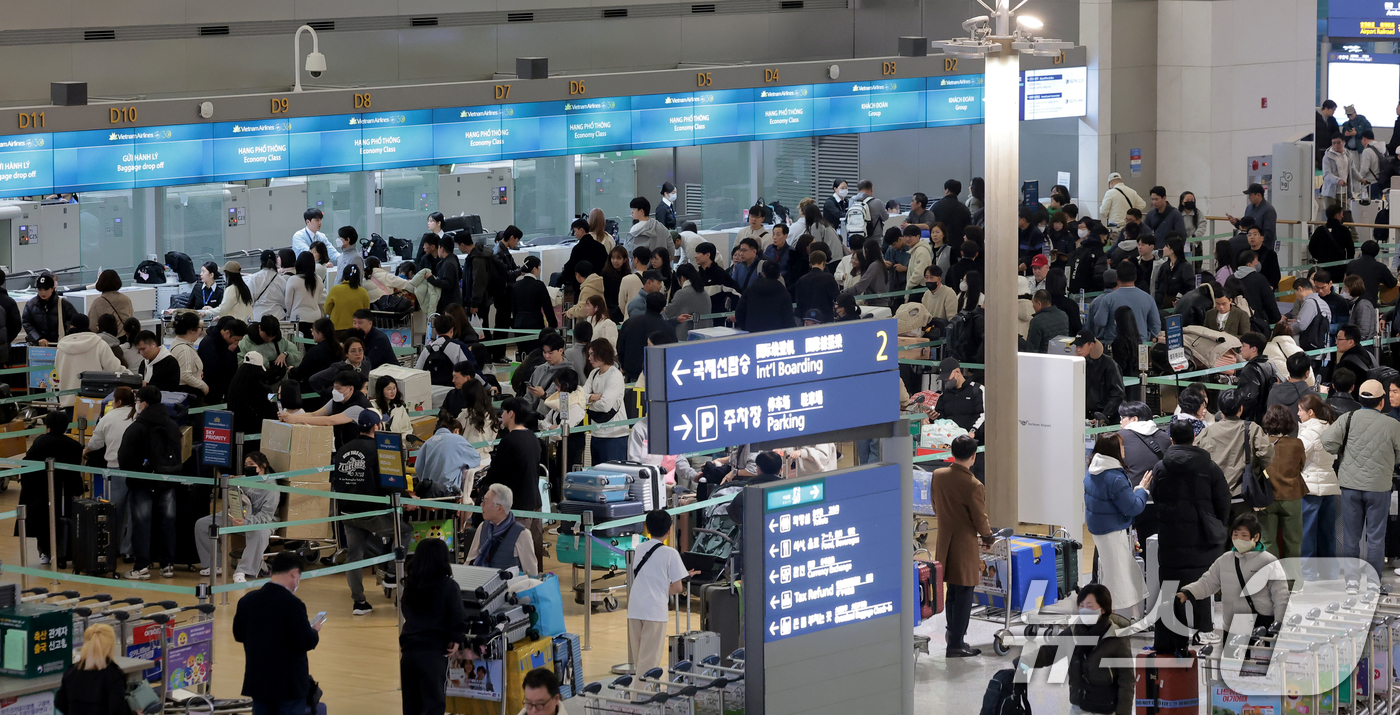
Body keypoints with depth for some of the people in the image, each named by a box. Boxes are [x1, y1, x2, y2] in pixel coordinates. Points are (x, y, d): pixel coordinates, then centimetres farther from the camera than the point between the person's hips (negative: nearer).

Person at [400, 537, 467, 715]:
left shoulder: (409, 584, 9)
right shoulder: (448, 587, -8)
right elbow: (458, 618, -12)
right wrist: (456, 640, 2)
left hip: (408, 651, 5)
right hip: (433, 653, -5)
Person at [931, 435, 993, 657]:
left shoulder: (938, 475, -3)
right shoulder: (973, 486, -23)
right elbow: (981, 520, -14)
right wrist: (987, 536, 6)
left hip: (944, 541, 7)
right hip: (965, 543, -7)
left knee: (952, 592, 19)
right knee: (964, 594, 1)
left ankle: (954, 636, 28)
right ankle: (956, 645, 3)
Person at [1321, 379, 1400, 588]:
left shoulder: (1348, 419, -7)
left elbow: (1328, 442, -14)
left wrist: (1344, 452, 6)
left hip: (1350, 484, 1)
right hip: (1379, 486, -1)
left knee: (1351, 534, 11)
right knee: (1376, 536, 7)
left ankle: (1351, 577, 13)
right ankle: (1374, 580, 9)